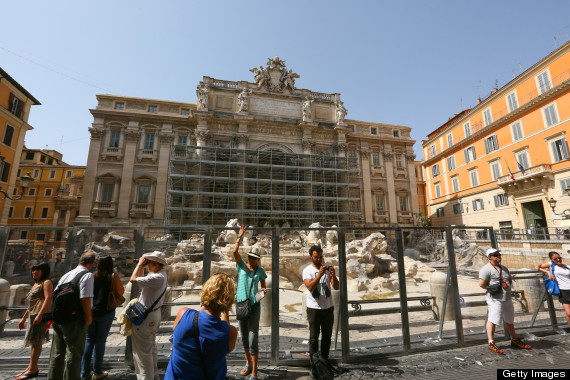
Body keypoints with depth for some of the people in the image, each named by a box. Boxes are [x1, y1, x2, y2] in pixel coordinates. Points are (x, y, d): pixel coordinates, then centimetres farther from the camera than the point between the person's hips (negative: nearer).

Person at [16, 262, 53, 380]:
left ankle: (33, 370, 0)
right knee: (34, 341, 15)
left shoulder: (46, 282, -7)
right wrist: (23, 318, 25)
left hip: (42, 315, -9)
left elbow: (48, 298, -20)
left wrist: (40, 314, -29)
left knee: (35, 341, -6)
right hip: (33, 316, 9)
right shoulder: (35, 285, 22)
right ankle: (32, 367, 25)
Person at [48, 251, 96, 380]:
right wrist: (89, 317, -10)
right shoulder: (87, 275, -16)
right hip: (75, 320, -8)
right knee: (74, 354, 5)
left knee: (57, 353, 20)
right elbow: (85, 298, -23)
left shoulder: (66, 274, 9)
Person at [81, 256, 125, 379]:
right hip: (106, 312, -4)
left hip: (91, 311, 4)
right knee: (100, 341, 6)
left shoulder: (92, 276, 1)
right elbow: (121, 292, -7)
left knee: (89, 340, 14)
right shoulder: (113, 276, -9)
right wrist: (116, 279, 3)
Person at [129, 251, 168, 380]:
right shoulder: (162, 274, 4)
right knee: (151, 348, 24)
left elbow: (133, 279, -26)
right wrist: (141, 266, 7)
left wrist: (140, 264, -15)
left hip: (146, 317, -11)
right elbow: (141, 278, 17)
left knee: (142, 352, 3)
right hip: (154, 313, 11)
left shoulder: (157, 278, -29)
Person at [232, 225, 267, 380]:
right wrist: (240, 236, -21)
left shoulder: (260, 270, 2)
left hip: (254, 305, -1)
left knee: (253, 338, -4)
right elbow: (235, 252, -17)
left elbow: (263, 286, 13)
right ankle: (248, 363, 39)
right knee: (244, 337, 16)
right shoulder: (241, 265, -1)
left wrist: (264, 290, -10)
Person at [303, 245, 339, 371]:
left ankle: (325, 359, 31)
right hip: (314, 308, -4)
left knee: (327, 336, 15)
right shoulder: (307, 270, -6)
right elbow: (310, 287, -21)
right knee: (314, 336, 6)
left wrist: (333, 275, -21)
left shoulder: (327, 268, 3)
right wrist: (320, 274, -30)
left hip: (328, 307, 4)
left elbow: (336, 287, -3)